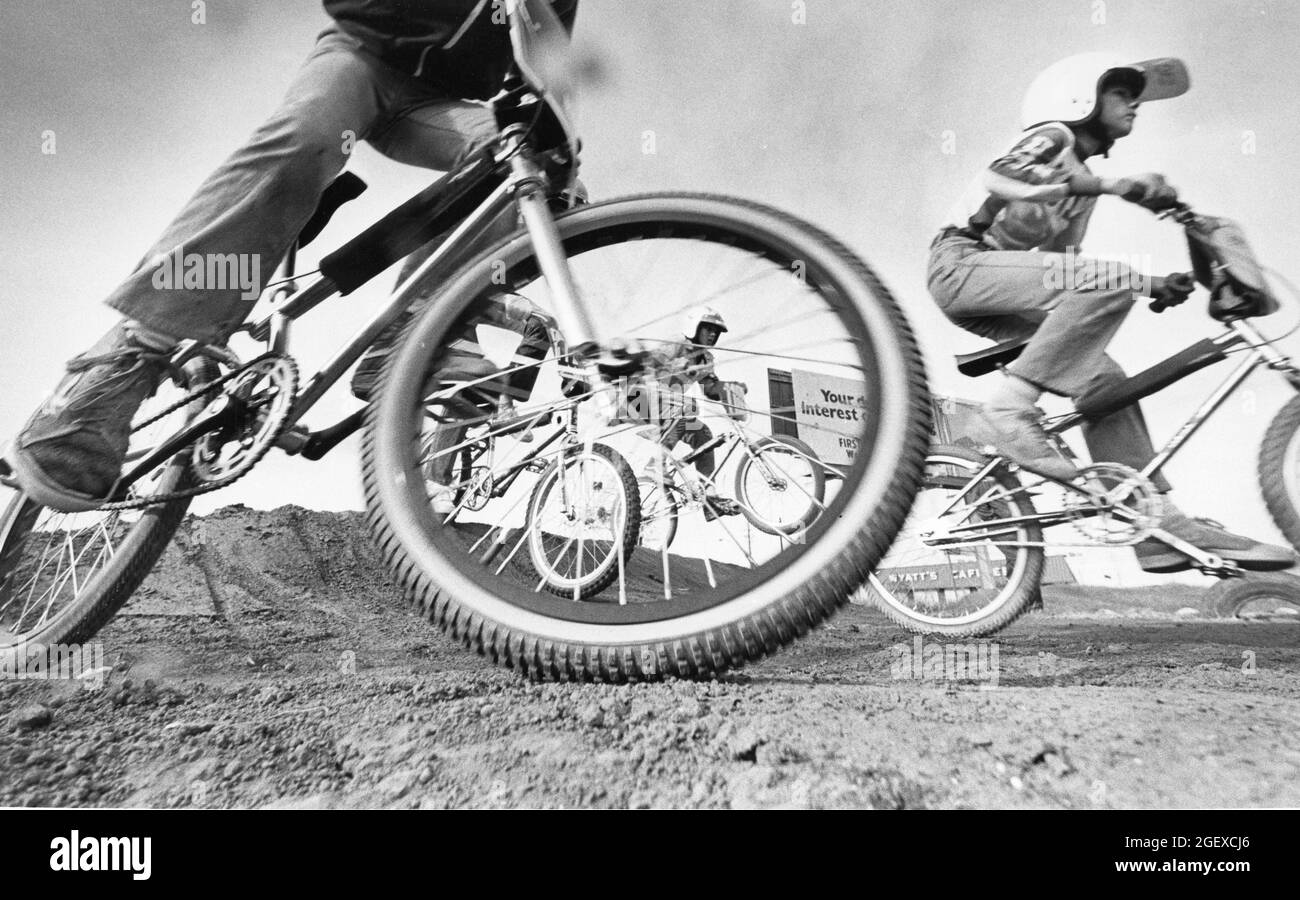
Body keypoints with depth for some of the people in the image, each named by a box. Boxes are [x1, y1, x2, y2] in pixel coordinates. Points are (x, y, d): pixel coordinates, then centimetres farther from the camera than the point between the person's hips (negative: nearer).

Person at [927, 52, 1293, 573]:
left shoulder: (1082, 179, 28)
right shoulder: (1052, 137, 2)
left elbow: (1065, 270, 25)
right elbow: (1001, 175, -23)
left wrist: (1150, 287, 12)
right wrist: (1112, 185, -31)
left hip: (996, 302, 9)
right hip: (963, 262, -8)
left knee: (1103, 379, -2)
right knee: (1110, 278, -27)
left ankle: (1160, 524, 0)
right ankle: (1009, 413, -28)